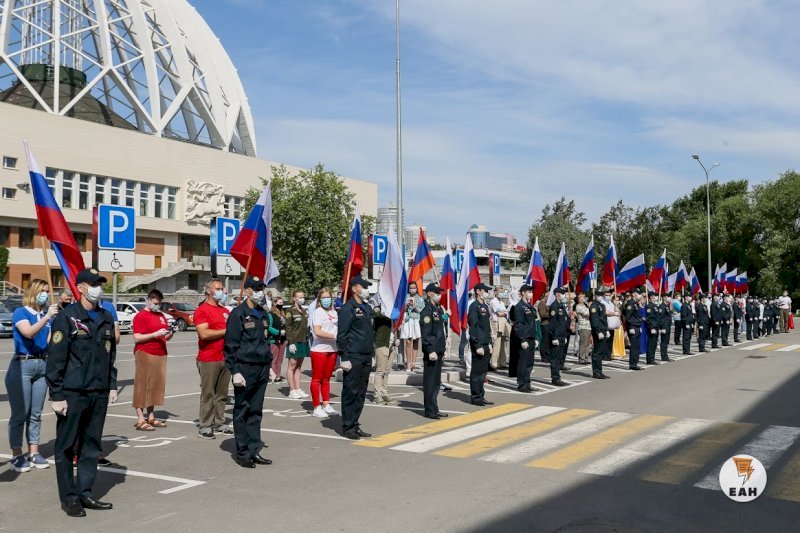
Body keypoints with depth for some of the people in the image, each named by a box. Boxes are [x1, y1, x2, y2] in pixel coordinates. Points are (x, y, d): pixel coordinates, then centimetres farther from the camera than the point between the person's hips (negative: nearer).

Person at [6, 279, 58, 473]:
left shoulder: (48, 314, 9)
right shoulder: (20, 312, -4)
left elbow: (50, 341, 1)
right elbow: (29, 332, -21)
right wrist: (47, 317, -29)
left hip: (43, 364, 5)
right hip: (22, 365, -5)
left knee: (36, 413, 9)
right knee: (20, 413, -3)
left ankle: (33, 453, 15)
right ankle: (16, 455, 3)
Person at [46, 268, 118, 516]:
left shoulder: (106, 318, 12)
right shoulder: (67, 318, -8)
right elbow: (55, 359, -10)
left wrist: (112, 385, 13)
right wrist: (57, 395, -13)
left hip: (99, 393, 6)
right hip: (72, 394, -6)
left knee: (92, 446, 11)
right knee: (66, 447, 4)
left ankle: (85, 494, 21)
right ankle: (69, 498, 13)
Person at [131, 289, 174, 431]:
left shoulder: (161, 316, 18)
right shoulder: (140, 316, -4)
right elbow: (137, 338, -12)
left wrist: (169, 334, 3)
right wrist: (155, 334, -19)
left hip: (160, 354, 7)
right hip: (145, 354, -7)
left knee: (156, 385, 7)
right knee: (142, 386, -4)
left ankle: (151, 417, 14)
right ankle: (140, 420, -3)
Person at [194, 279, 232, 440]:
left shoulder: (226, 311, 17)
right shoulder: (202, 310, -6)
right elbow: (204, 333, -18)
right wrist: (226, 331, -12)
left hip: (225, 358, 7)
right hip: (208, 360, -7)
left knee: (222, 394, 10)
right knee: (208, 393, -3)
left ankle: (219, 423, 17)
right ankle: (205, 426, 3)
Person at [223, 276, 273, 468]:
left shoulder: (263, 314, 15)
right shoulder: (238, 314, -7)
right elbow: (230, 345, -9)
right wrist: (235, 371, -15)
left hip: (262, 368, 7)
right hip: (245, 368, -7)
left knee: (256, 411, 10)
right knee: (242, 411, 1)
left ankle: (254, 450, 16)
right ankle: (242, 452, 8)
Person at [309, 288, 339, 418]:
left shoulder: (334, 312, 11)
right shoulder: (318, 312, -8)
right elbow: (317, 331, -18)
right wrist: (334, 336, -19)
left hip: (332, 350, 6)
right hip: (319, 350, -6)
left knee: (326, 379, 14)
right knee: (317, 379, 2)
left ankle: (326, 406, 21)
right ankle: (317, 408, 6)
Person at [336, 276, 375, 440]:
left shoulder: (367, 308, 16)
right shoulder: (348, 309, -9)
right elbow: (342, 335, -12)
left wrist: (372, 352, 16)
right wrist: (344, 358, -15)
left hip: (366, 357, 8)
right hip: (353, 358, -8)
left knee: (361, 393, 12)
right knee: (350, 392, -2)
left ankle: (355, 424, 20)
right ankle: (347, 426, 7)